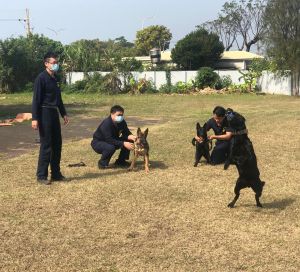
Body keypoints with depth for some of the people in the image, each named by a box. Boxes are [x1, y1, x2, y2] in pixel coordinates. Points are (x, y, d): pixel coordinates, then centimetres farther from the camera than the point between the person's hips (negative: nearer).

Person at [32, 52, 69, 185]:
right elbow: (36, 99, -15)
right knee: (46, 145, -6)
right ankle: (41, 175, 2)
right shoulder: (41, 78, -12)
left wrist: (64, 113, 21)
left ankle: (56, 173, 19)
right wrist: (35, 118, -20)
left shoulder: (54, 78, 13)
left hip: (54, 113, 8)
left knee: (57, 144, 10)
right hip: (44, 113, -8)